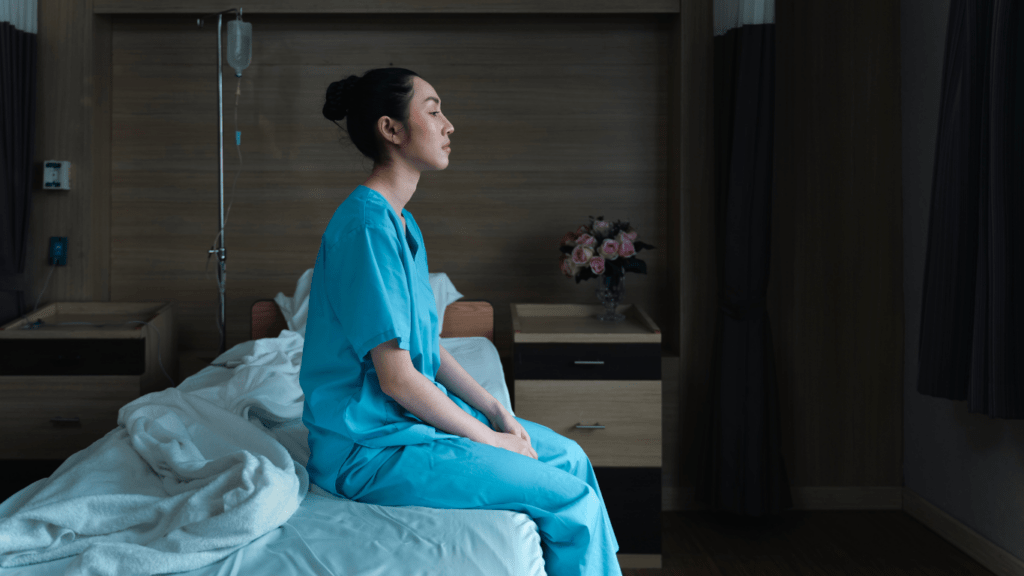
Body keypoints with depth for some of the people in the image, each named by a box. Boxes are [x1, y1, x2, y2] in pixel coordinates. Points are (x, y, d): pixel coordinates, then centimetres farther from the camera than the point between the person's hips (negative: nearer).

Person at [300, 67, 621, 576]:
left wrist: (498, 413, 4)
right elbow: (396, 376, -22)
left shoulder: (401, 223, 10)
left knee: (569, 456, 13)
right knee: (574, 503, -11)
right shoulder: (368, 224, -22)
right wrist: (487, 438, -13)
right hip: (372, 448, -10)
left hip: (417, 410, 10)